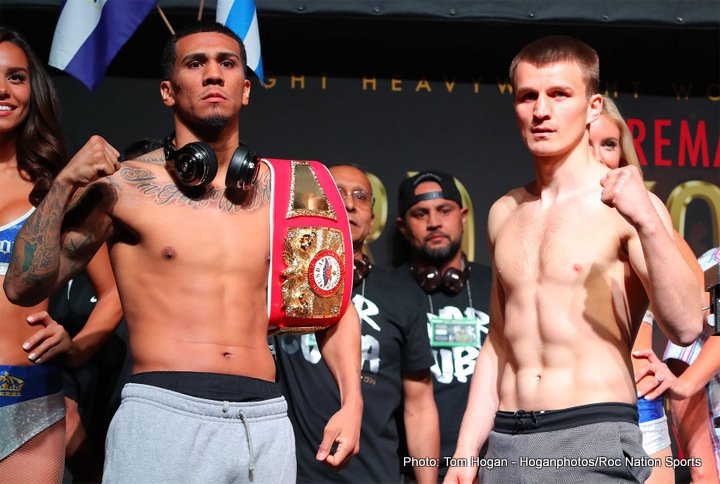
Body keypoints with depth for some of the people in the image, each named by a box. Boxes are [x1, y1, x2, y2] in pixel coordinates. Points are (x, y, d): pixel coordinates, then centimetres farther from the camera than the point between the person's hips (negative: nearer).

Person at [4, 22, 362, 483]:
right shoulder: (125, 184, 1)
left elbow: (334, 306, 16)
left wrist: (352, 403, 3)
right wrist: (64, 184, -11)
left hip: (267, 421, 3)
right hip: (163, 412, -3)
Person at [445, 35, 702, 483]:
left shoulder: (626, 204, -6)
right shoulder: (504, 213, 11)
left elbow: (685, 327, -16)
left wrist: (648, 223, -29)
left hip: (594, 440, -5)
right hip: (507, 443, 5)